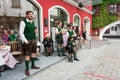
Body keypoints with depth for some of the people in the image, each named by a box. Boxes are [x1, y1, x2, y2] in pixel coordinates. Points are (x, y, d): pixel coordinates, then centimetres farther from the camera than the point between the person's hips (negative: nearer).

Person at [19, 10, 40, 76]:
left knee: (34, 53, 15)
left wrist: (35, 39, 7)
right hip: (28, 41, -7)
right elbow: (21, 33, -13)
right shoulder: (23, 22, -9)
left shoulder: (33, 22, 12)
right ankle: (27, 69, 11)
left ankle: (33, 65, 32)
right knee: (27, 55, -1)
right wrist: (25, 40, -18)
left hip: (34, 40, 8)